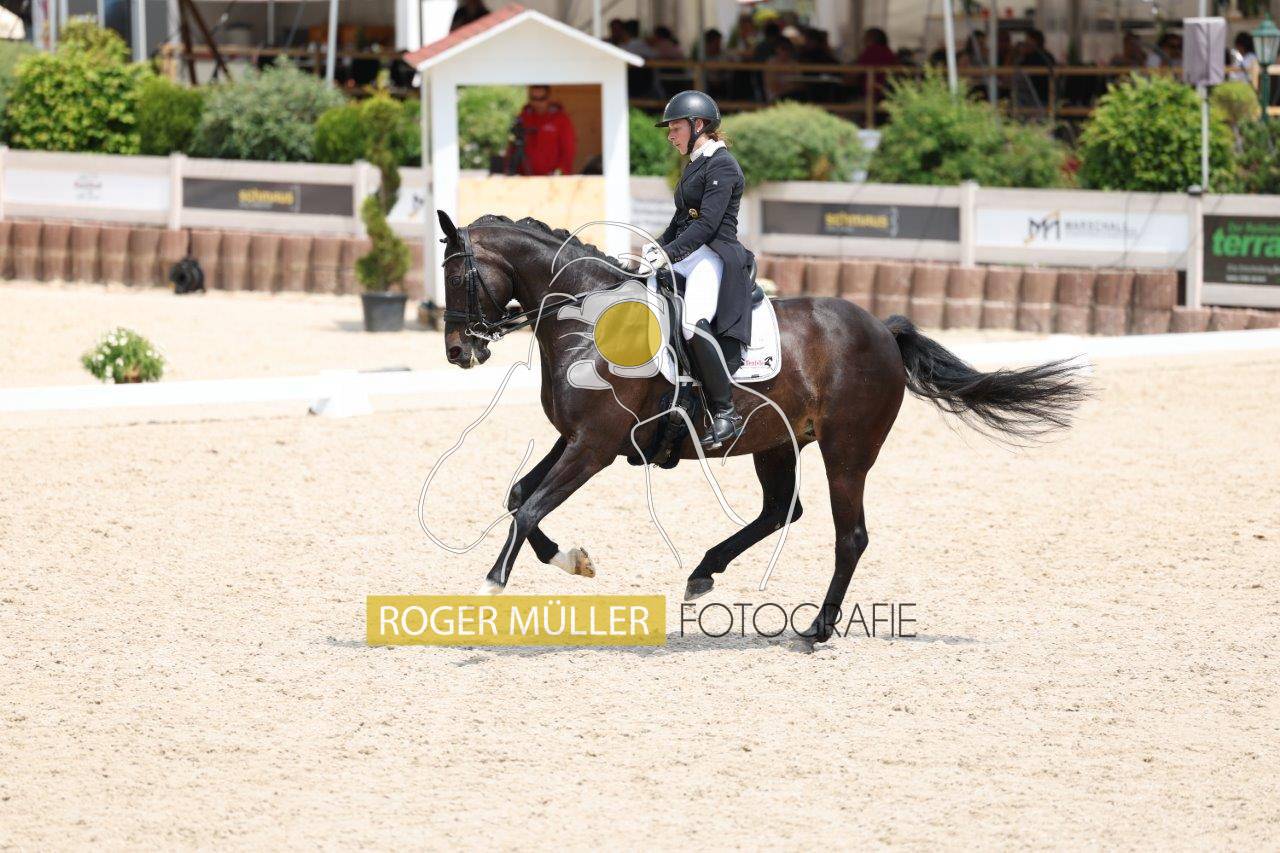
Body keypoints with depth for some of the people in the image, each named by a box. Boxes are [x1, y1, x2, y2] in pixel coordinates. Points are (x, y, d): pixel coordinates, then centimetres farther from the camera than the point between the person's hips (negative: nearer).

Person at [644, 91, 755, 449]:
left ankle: (725, 414, -29)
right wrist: (657, 246, 10)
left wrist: (668, 253, -25)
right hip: (685, 255, 11)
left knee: (694, 322, -33)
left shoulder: (721, 166, -10)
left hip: (713, 255, -11)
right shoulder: (695, 165, 20)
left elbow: (707, 224, -19)